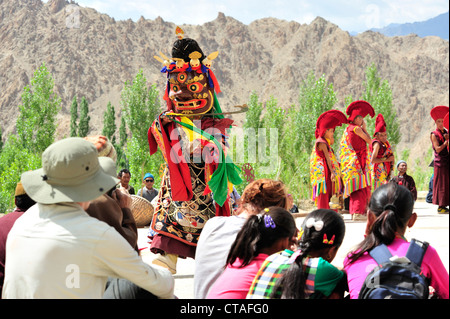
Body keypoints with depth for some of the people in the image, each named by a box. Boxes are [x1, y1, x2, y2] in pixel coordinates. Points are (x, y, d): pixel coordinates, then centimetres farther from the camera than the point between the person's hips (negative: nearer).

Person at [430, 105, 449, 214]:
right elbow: (438, 149, -12)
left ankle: (443, 205, 9)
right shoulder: (434, 134, -3)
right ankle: (440, 206, -4)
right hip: (440, 161, -6)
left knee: (446, 183, 5)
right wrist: (446, 142, -6)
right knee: (441, 183, -7)